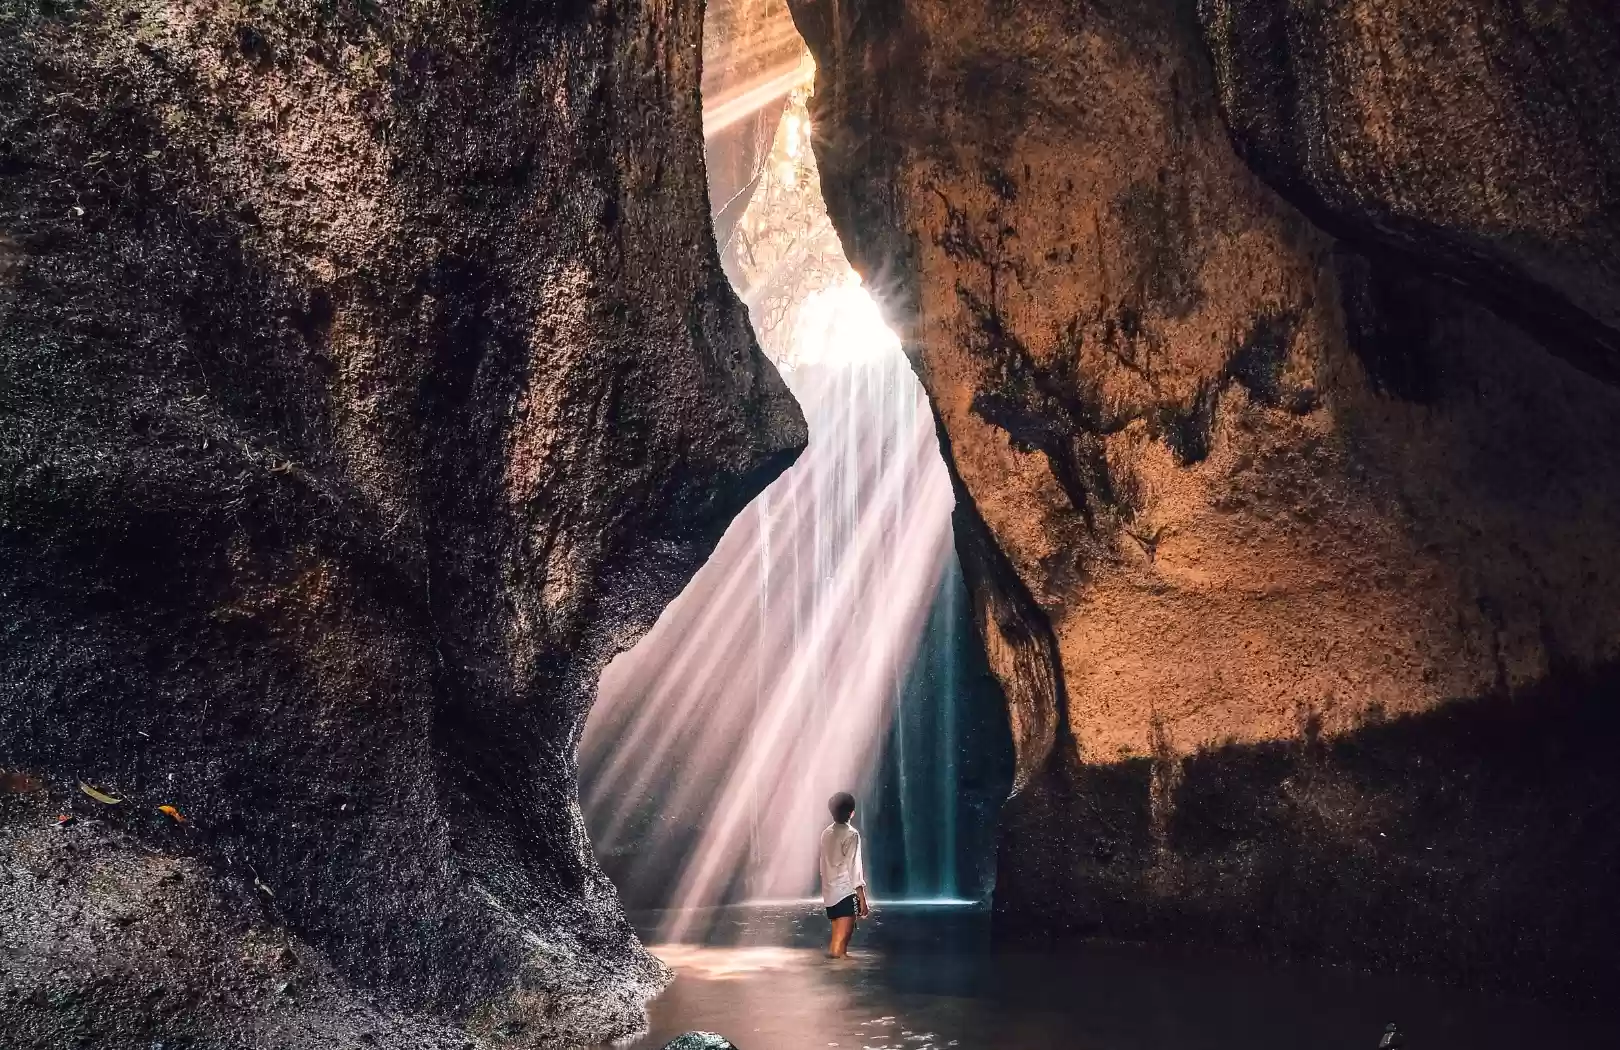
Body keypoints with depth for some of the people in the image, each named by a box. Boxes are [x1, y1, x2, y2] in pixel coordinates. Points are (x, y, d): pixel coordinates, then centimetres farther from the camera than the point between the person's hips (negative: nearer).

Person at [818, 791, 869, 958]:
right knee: (842, 938, -7)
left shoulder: (827, 833, 10)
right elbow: (854, 868, -15)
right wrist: (862, 899, -13)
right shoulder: (851, 834, -12)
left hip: (830, 894, 8)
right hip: (846, 893, -8)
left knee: (837, 937, 15)